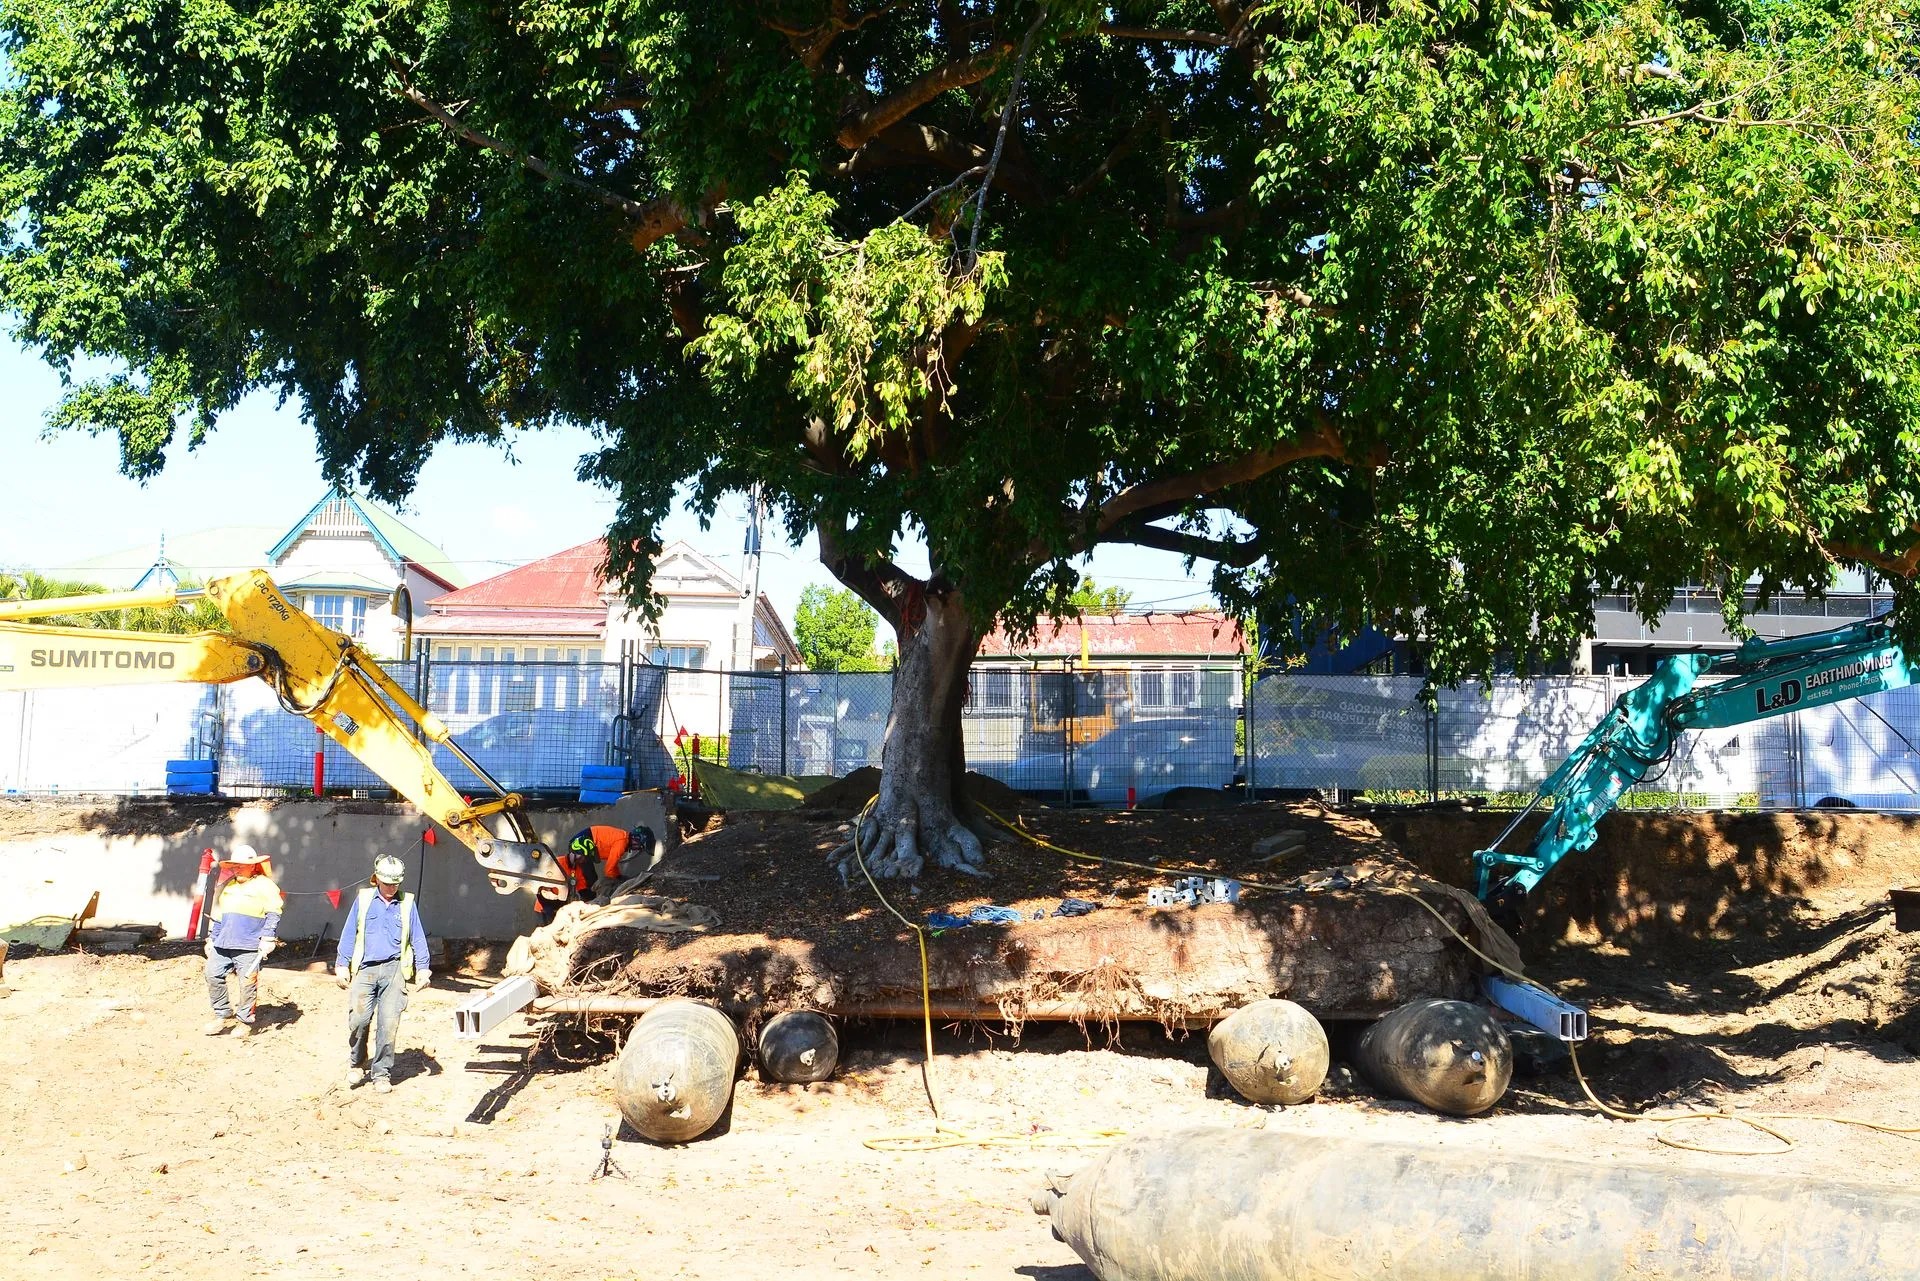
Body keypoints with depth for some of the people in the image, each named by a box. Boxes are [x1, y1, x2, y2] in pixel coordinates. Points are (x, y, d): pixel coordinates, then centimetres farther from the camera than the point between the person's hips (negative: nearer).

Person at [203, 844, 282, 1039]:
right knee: (213, 974, 0)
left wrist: (267, 939, -14)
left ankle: (244, 1021, 6)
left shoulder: (264, 885, -1)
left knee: (247, 982, -4)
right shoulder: (227, 886, 20)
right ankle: (222, 1015, 13)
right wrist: (211, 939, 21)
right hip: (223, 943, 6)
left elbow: (273, 913, -7)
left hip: (249, 945, -6)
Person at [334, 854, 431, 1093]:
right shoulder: (363, 899, 8)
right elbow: (349, 933, 11)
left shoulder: (406, 903, 9)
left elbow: (417, 938, 12)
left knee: (388, 1022, -4)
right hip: (366, 968, 0)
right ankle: (356, 1064, 12)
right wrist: (342, 964, 8)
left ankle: (382, 1074, 7)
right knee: (359, 1017, -12)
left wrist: (422, 969, 6)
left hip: (394, 970, 0)